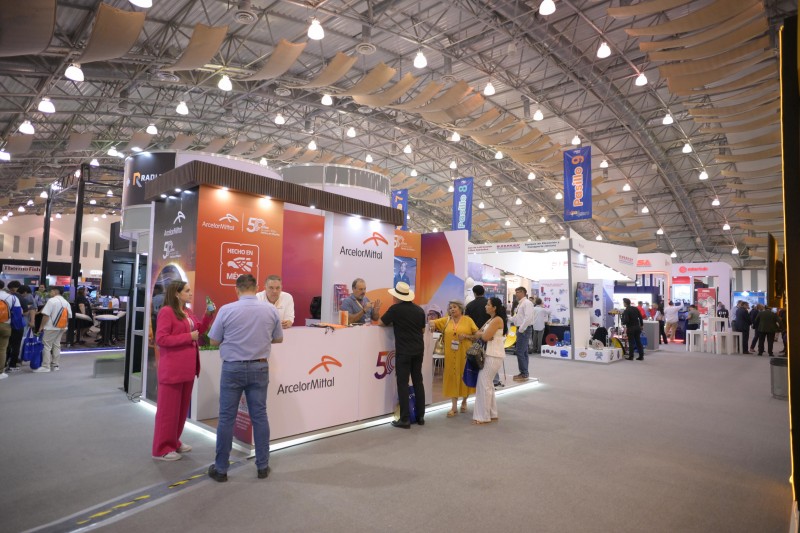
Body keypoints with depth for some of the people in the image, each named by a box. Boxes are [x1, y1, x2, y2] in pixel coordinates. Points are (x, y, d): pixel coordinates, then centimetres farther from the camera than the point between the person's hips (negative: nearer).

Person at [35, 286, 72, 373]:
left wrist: (41, 326, -9)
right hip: (61, 328, 7)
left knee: (46, 346, -1)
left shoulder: (52, 300, -13)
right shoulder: (66, 302, 8)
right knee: (57, 346, 12)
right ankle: (55, 365, 15)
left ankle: (45, 366, -1)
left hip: (51, 328, -7)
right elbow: (69, 316, 9)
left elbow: (46, 315, -17)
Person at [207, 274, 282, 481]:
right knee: (260, 416, 9)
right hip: (259, 367, 2)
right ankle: (262, 466, 18)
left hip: (233, 368, -2)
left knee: (227, 417, 8)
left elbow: (214, 341, 0)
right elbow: (278, 339, 9)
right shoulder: (271, 310, -3)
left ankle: (221, 468, 18)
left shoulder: (226, 310, -9)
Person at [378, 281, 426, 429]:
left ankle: (405, 419, 0)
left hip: (404, 351, -5)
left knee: (403, 383, -1)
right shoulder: (419, 310, 5)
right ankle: (420, 416, 19)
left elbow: (380, 323, 1)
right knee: (418, 382, 13)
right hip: (419, 350, 6)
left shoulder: (395, 309, -10)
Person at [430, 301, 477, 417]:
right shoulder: (446, 320, 8)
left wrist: (467, 336, -16)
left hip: (465, 354, -1)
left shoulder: (468, 320, 2)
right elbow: (433, 322, 8)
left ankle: (464, 401, 33)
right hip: (451, 355, 2)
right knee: (453, 378, 4)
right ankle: (454, 407, 12)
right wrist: (432, 324, -13)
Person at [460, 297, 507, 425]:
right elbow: (479, 335, 13)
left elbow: (485, 337, -19)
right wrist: (466, 336, 1)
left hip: (494, 356, -10)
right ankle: (492, 414, 22)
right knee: (487, 384, 13)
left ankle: (484, 416, 1)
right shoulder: (490, 320, 17)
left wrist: (479, 334, 1)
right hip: (489, 354, 10)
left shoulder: (497, 320, -12)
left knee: (484, 384, -6)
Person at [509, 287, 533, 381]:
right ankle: (524, 373, 21)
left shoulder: (527, 303, -14)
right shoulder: (520, 304, 16)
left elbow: (528, 317, -23)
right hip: (520, 330, 10)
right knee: (523, 352, 14)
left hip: (524, 330, -10)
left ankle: (524, 374, -2)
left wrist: (521, 329, -21)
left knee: (520, 352, -9)